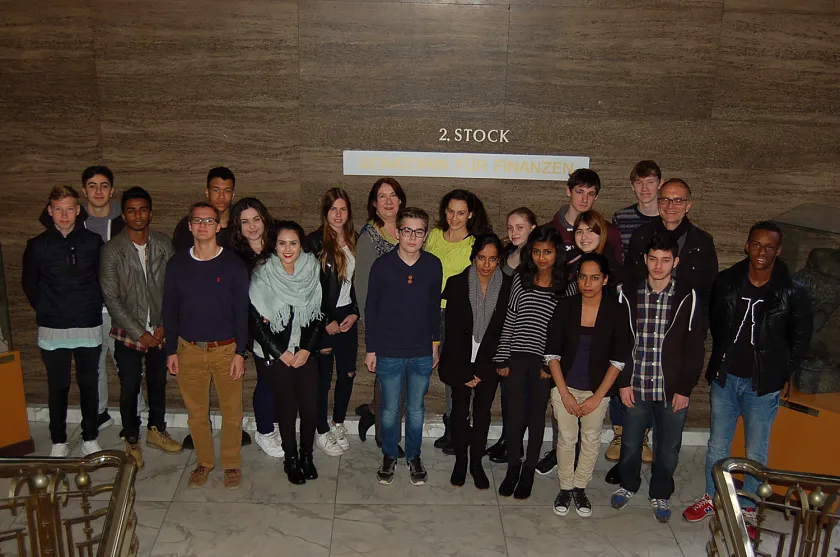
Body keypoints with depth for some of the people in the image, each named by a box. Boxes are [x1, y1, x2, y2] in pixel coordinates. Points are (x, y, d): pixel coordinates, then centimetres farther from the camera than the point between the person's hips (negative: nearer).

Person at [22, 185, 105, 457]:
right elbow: (29, 284, 9)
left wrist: (96, 305, 4)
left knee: (89, 386, 9)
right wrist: (44, 309, 6)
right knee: (58, 387, 10)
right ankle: (59, 442, 23)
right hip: (53, 330, 0)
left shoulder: (93, 242, -2)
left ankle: (90, 438, 23)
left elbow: (104, 278, 9)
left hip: (89, 327, 0)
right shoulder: (38, 245, -2)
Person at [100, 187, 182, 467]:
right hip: (128, 333, -3)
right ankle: (132, 440, 28)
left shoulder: (164, 244, -4)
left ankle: (156, 430, 38)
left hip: (160, 331, 3)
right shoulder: (112, 250, -12)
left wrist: (165, 325, -8)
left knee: (158, 383, 18)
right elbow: (111, 298, -12)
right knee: (129, 388, 9)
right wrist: (139, 333, -14)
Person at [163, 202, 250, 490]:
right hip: (189, 349, 2)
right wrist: (171, 350, 3)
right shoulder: (176, 264, 2)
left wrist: (240, 352, -8)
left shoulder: (233, 264, -5)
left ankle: (231, 463, 23)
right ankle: (204, 462, 30)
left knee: (231, 411, 5)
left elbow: (242, 311, -4)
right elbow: (169, 310, 7)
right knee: (196, 412, 11)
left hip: (226, 349, -2)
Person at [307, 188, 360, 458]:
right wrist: (326, 322, -11)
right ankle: (322, 431, 20)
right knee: (323, 376, 4)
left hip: (347, 317, 5)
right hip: (322, 320, -5)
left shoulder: (355, 241, 6)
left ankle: (338, 424, 30)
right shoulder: (315, 242, -10)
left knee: (348, 373, 10)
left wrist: (355, 313, -1)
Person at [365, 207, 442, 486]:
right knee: (390, 409, 12)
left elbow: (435, 307, 7)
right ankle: (389, 456, 32)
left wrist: (435, 343, 10)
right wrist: (370, 349, -2)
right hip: (388, 352, -1)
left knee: (416, 409, 14)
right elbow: (371, 309, -3)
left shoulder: (433, 265, -3)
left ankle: (414, 456, 33)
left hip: (422, 353, 2)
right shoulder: (382, 265, -9)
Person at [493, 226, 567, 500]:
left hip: (545, 361, -1)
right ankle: (513, 468, 23)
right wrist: (501, 359, 3)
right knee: (514, 413, 7)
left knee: (536, 415, 9)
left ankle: (529, 471, 24)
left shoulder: (566, 285, -3)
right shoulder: (521, 279, 3)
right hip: (517, 357, 2)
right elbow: (509, 321, 5)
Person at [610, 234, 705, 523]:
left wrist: (685, 388, -6)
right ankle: (628, 485, 41)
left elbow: (694, 346, -4)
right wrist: (623, 382, -3)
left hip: (673, 388, -1)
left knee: (668, 447, 12)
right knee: (630, 441, 16)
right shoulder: (629, 293, -2)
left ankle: (660, 494, 34)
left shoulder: (688, 296, -6)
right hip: (636, 387, 1)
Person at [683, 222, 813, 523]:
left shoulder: (792, 293, -11)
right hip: (725, 378, 3)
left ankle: (747, 507, 25)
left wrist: (782, 375, 2)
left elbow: (800, 338, 2)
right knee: (717, 445, 14)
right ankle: (711, 498, 32)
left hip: (763, 385, -2)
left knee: (756, 452, 7)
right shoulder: (726, 281, -3)